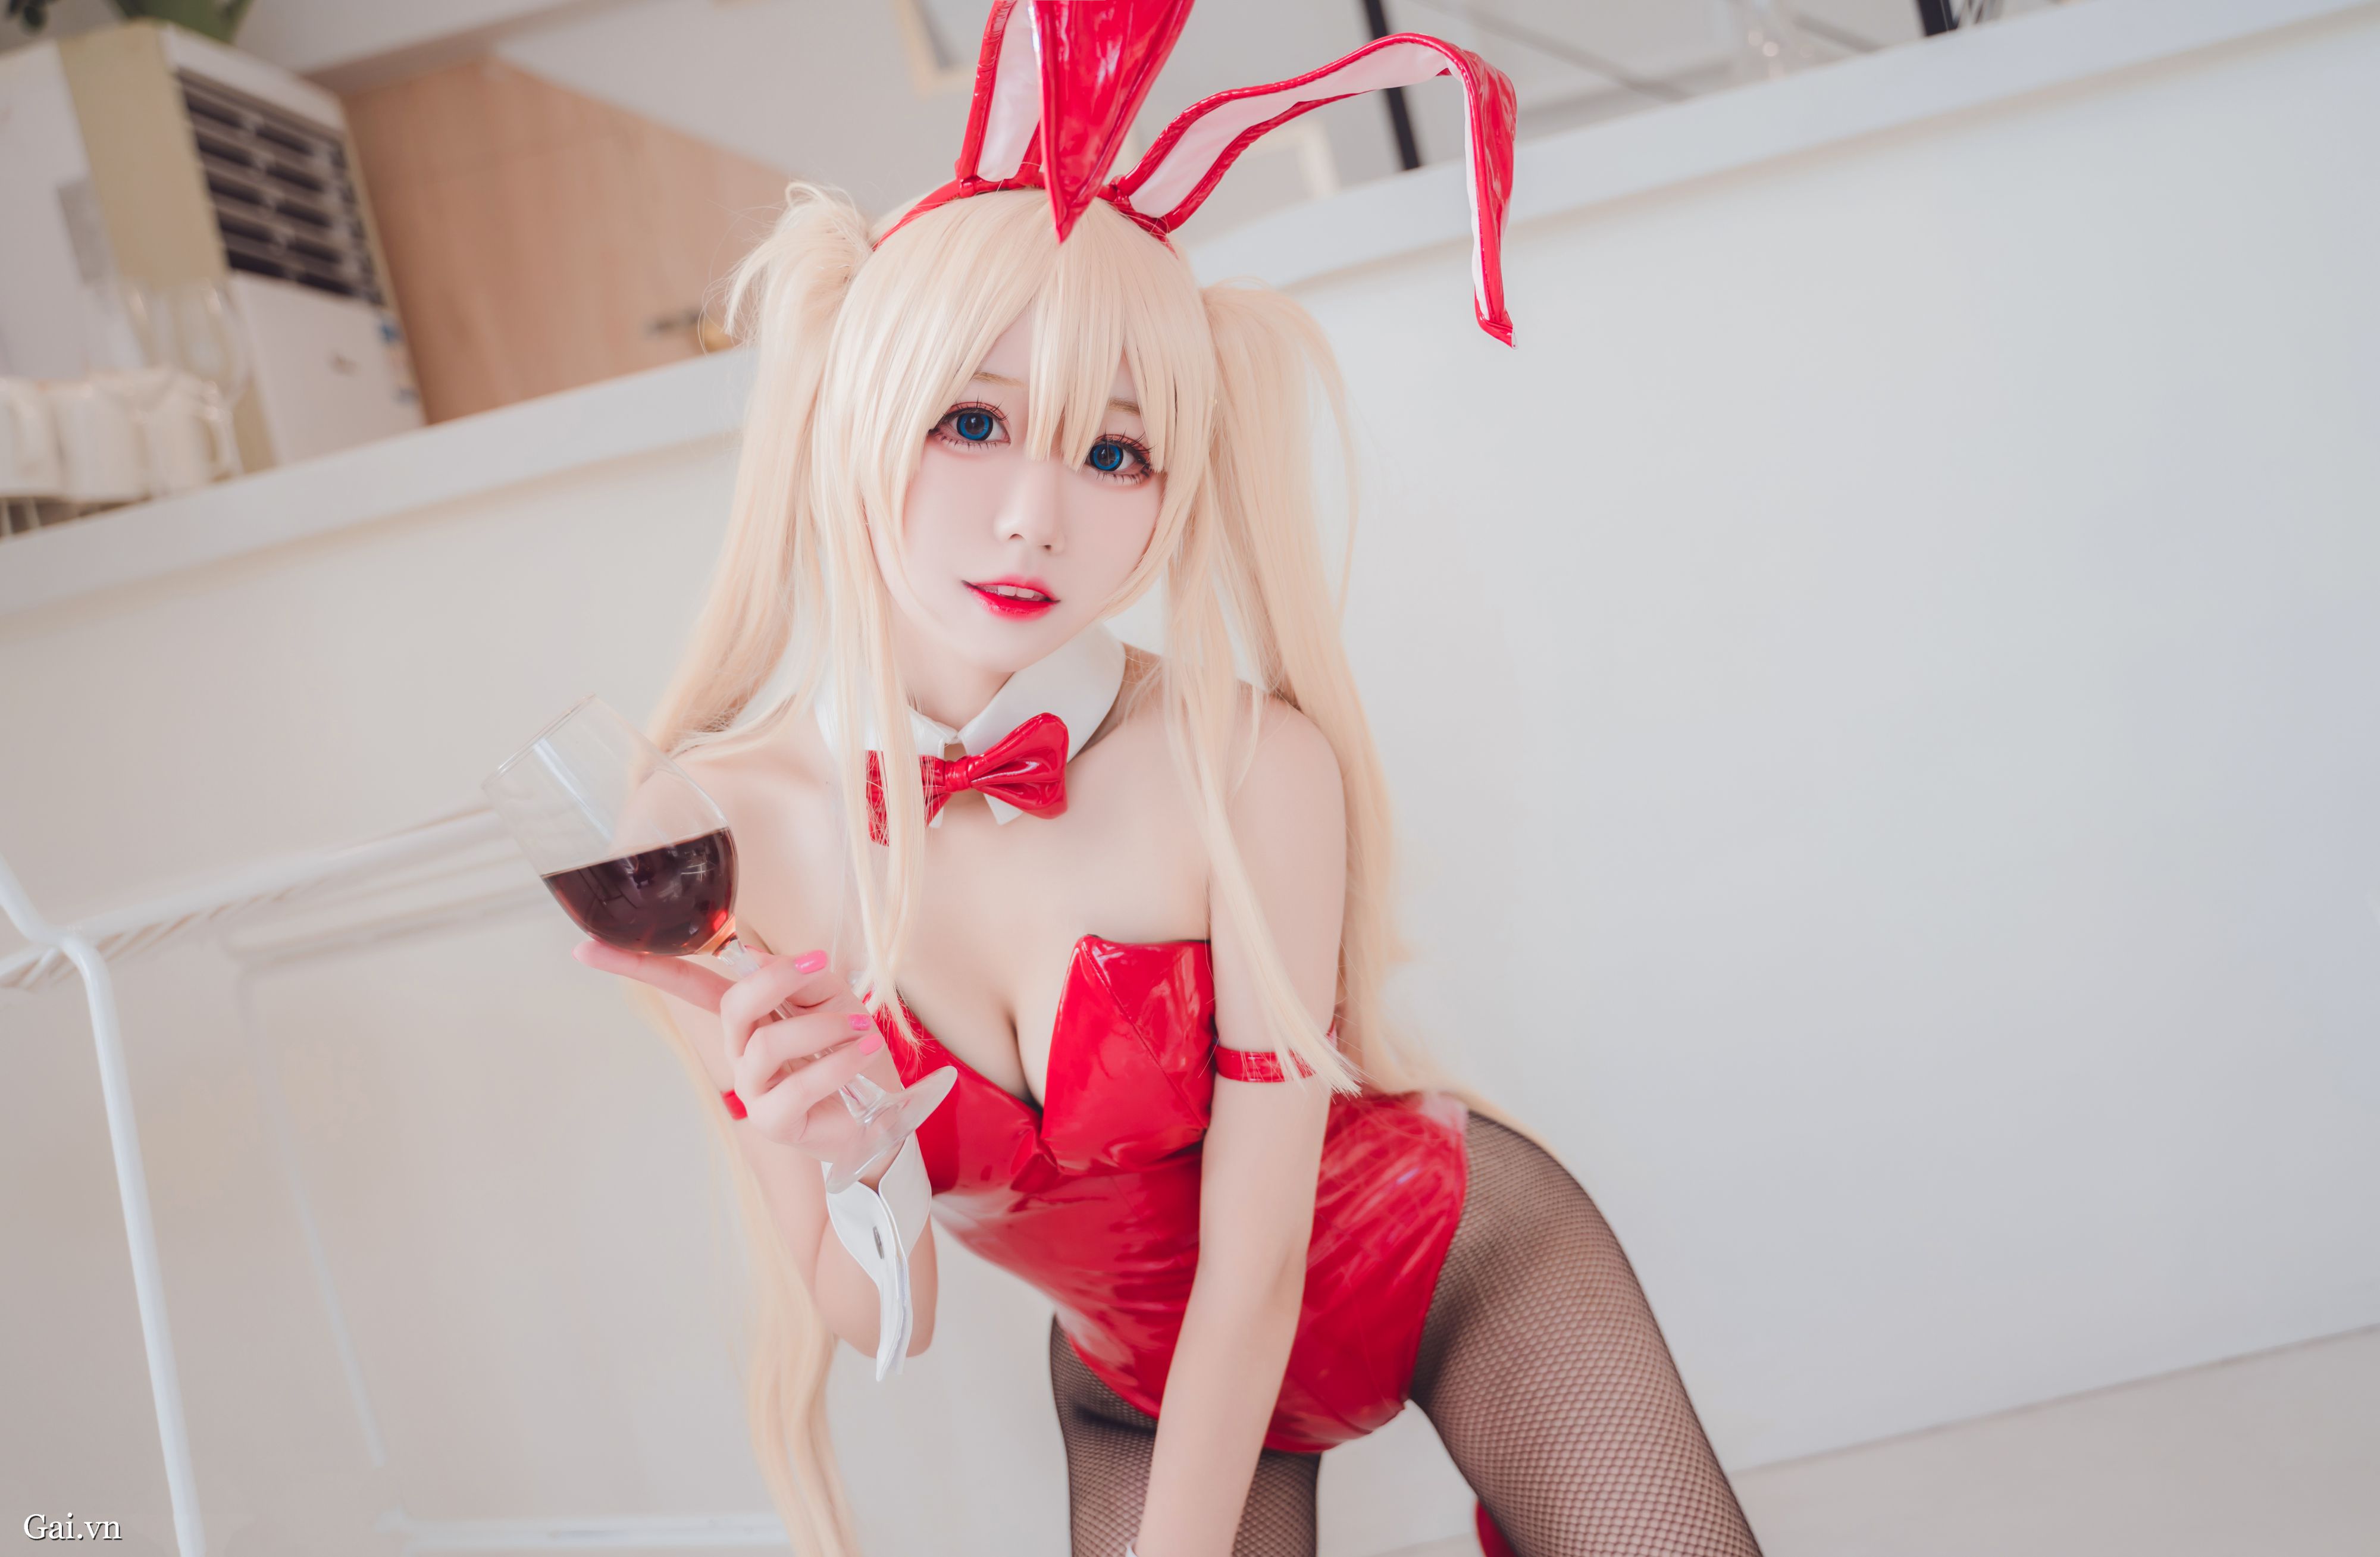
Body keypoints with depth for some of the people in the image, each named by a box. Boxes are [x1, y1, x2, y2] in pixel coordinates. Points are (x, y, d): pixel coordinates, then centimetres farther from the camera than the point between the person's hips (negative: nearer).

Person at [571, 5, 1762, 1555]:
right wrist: (788, 1161, -33)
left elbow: (1254, 1264, -22)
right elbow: (877, 1319, -13)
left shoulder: (1255, 770, -29)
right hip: (1140, 1385, 2)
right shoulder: (728, 829, -21)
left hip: (1464, 1266, -1)